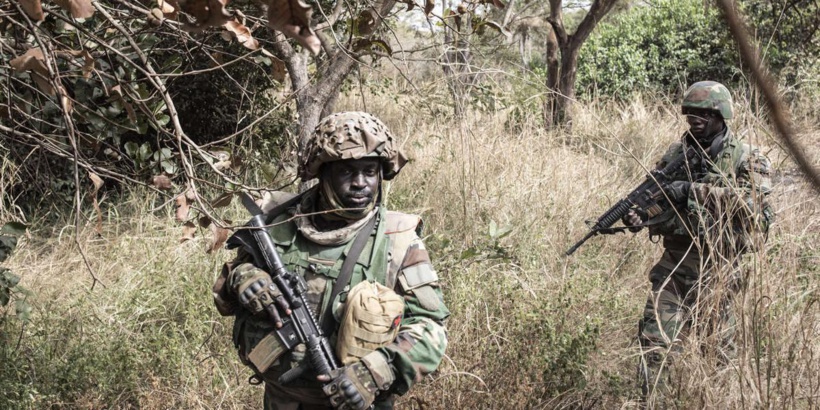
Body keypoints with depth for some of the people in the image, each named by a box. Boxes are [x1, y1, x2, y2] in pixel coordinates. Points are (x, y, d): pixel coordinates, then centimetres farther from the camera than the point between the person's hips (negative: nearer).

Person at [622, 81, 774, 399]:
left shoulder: (745, 158, -5)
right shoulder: (675, 155, 6)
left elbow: (752, 199, -23)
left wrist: (695, 190, -27)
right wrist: (637, 215, -15)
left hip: (717, 267, -2)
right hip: (674, 264, 2)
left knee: (719, 341, 15)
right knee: (655, 341, -7)